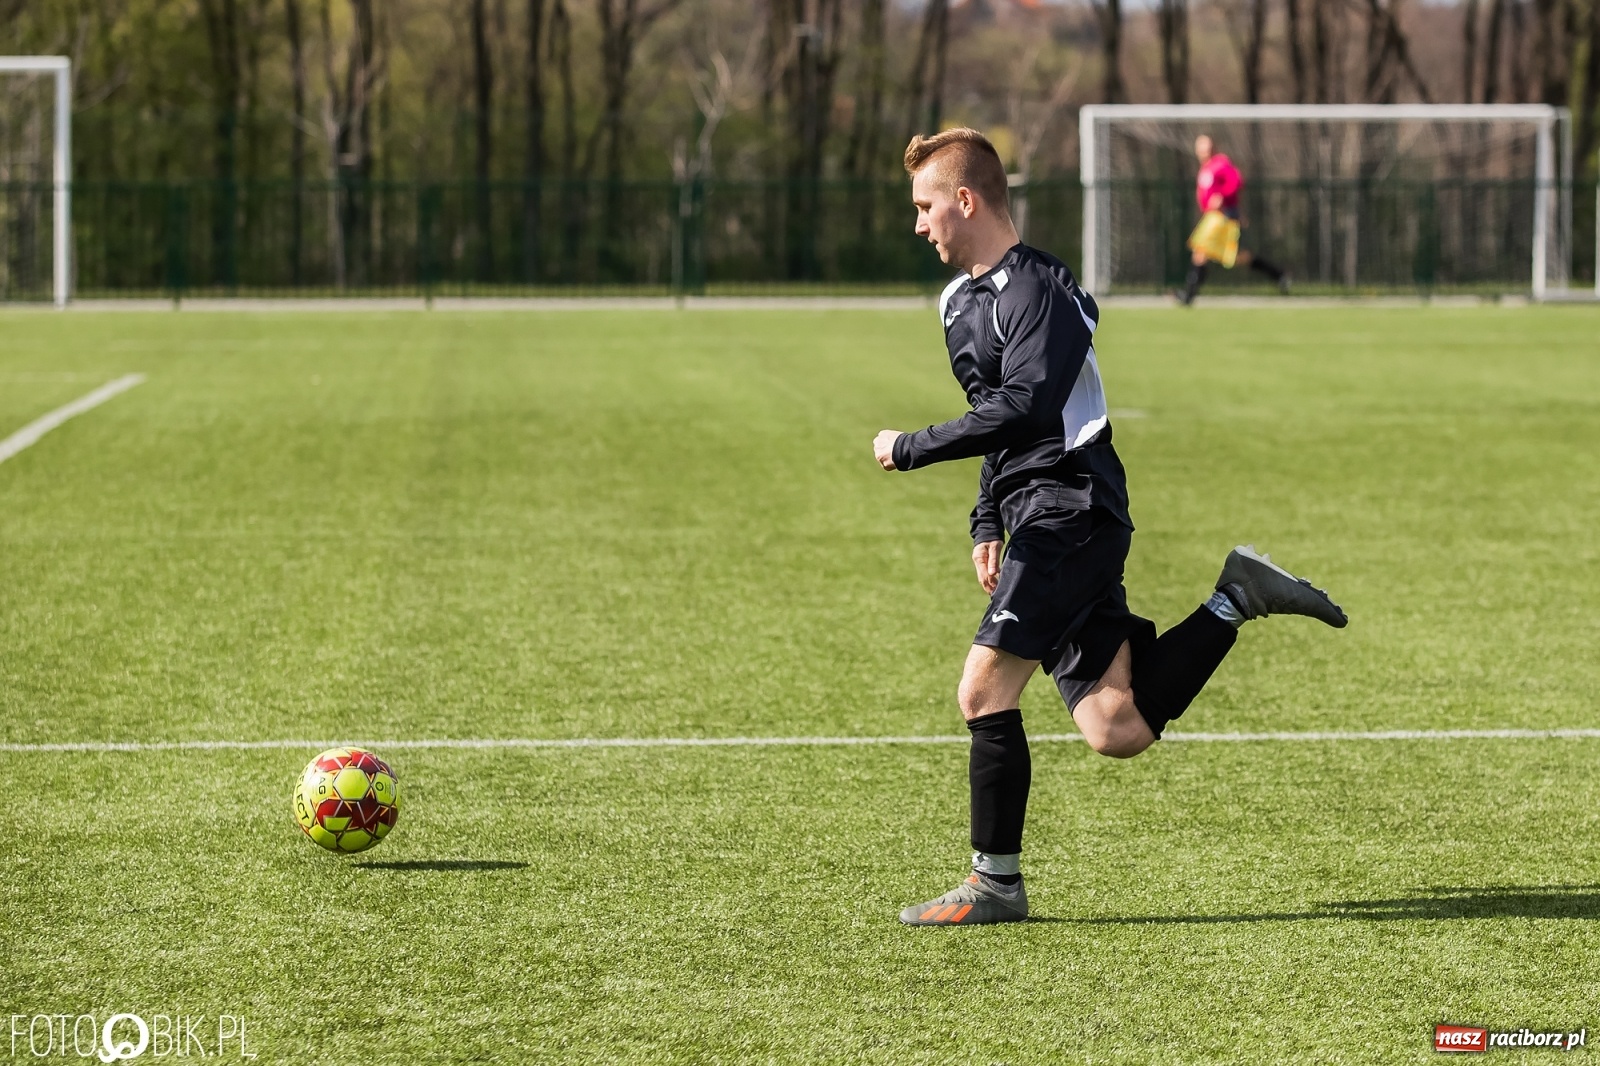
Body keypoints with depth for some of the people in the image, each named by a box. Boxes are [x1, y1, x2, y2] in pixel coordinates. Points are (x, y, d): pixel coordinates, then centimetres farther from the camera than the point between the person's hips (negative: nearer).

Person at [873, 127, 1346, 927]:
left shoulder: (1037, 289, -12)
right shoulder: (958, 300, 19)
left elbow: (1021, 409, -24)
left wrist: (908, 450, -18)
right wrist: (987, 524, 21)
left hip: (1071, 510, -10)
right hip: (1038, 523, 10)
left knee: (984, 690, -13)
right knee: (1118, 732, 3)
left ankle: (995, 884, -4)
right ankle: (1234, 598, 16)